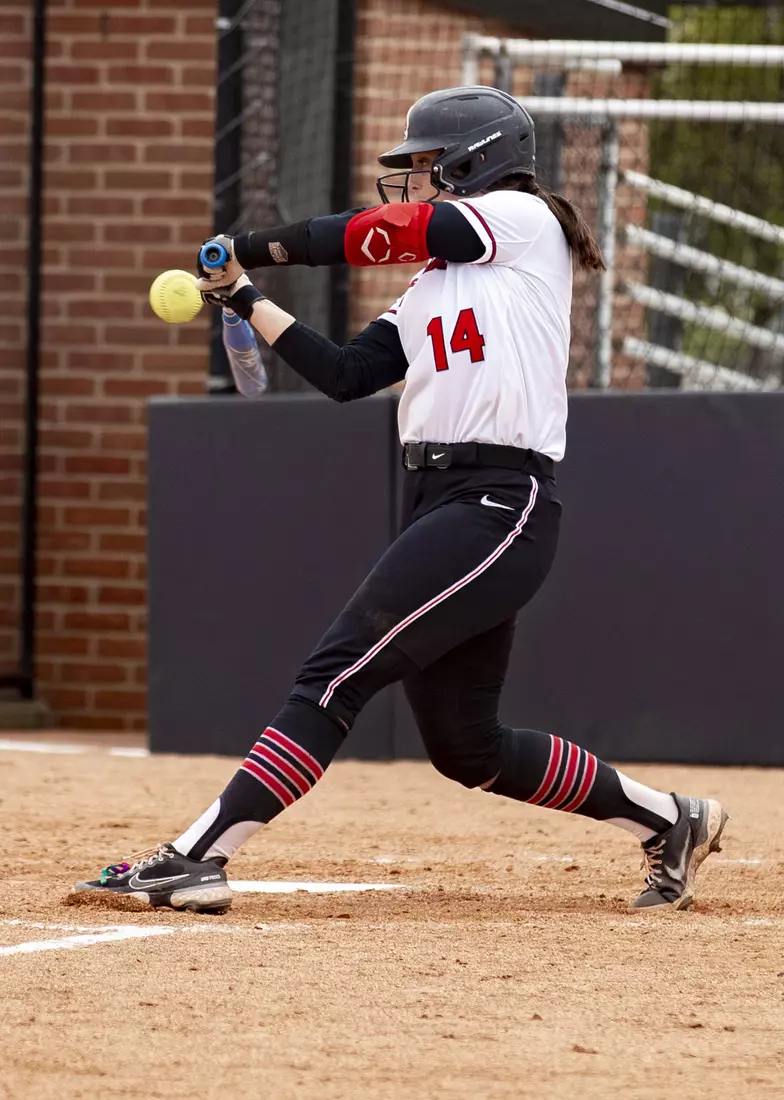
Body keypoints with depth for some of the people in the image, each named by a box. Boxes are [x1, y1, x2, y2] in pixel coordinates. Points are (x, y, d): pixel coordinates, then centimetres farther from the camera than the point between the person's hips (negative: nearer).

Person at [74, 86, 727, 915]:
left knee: (339, 671, -18)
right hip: (436, 504, 9)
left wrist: (251, 248, 4)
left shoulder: (522, 218, 0)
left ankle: (197, 854, -25)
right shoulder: (430, 289, 23)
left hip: (500, 505, -9)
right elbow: (345, 375, 14)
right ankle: (668, 821, 26)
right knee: (465, 748, 11)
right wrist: (246, 299, 12)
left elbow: (376, 232, -6)